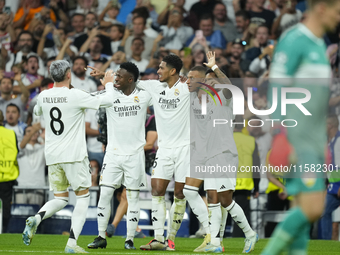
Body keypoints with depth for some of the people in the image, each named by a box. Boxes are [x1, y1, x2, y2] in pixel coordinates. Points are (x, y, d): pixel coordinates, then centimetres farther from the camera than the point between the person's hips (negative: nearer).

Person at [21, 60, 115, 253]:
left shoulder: (44, 96, 3)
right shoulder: (76, 95, -12)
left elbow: (37, 112, 26)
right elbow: (108, 101, -7)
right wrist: (109, 84, 12)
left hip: (52, 156, 5)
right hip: (74, 155, -5)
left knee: (60, 198, 15)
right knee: (83, 197, 6)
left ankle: (37, 218, -15)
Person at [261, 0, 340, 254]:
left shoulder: (319, 45, 18)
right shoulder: (294, 41, -11)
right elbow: (277, 88, -17)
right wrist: (281, 136, -24)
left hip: (313, 140, 9)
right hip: (297, 140, -9)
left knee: (305, 208, 5)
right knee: (312, 208, -15)